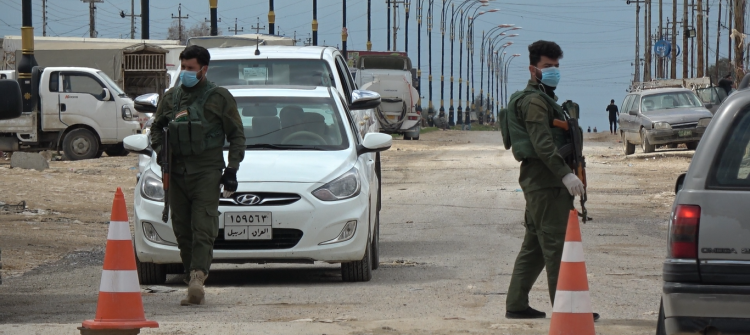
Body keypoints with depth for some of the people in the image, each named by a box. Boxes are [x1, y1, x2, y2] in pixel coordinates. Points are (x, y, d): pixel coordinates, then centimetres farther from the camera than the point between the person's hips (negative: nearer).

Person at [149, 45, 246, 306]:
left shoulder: (219, 98, 4)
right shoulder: (171, 97, 15)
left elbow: (237, 135, 7)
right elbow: (156, 128, 24)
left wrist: (231, 169, -2)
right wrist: (161, 151, 3)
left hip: (207, 172, -4)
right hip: (177, 173, 4)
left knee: (203, 228, -15)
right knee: (182, 231, 3)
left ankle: (198, 276, -28)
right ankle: (195, 286, 7)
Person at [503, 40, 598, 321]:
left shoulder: (543, 98, 23)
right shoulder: (534, 100, -11)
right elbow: (542, 143, -22)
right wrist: (566, 174, -29)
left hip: (537, 181, 11)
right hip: (544, 180, -11)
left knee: (534, 245, 13)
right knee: (556, 244, -11)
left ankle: (516, 305, 16)